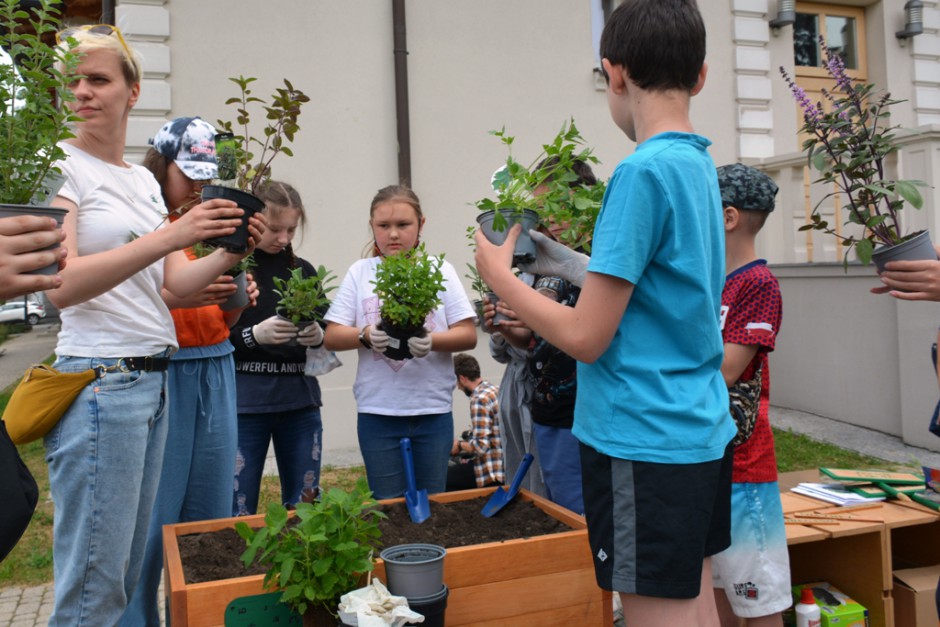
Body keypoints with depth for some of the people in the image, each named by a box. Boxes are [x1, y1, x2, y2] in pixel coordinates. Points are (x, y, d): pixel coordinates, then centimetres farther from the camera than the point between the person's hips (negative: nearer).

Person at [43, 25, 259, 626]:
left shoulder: (145, 180, 15)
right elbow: (60, 286, -18)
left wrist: (229, 253, -6)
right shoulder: (61, 166, -5)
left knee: (127, 574, 15)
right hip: (99, 380, -7)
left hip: (154, 381, 7)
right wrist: (170, 235, -26)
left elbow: (176, 281, 12)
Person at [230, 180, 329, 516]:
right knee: (239, 508, 3)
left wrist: (318, 336, -9)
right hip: (244, 399, -4)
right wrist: (255, 335, -20)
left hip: (300, 399, 4)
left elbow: (329, 333, 12)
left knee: (305, 505, 13)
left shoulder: (303, 270, 11)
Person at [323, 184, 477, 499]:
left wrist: (431, 340, -22)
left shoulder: (440, 270, 2)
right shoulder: (360, 272, 4)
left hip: (433, 409, 0)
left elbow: (468, 335, -2)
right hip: (377, 411, 0)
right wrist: (367, 336, -19)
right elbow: (332, 337, 1)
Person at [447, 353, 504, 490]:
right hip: (503, 462, 10)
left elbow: (480, 446, -23)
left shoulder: (479, 399, -18)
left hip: (492, 471, -10)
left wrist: (459, 445, -5)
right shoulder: (495, 389, 9)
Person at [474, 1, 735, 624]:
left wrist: (499, 273, -6)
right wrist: (570, 265, 15)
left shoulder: (644, 171, -18)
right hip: (704, 432, 9)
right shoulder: (702, 165, 8)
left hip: (645, 441, -9)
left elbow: (586, 338, -18)